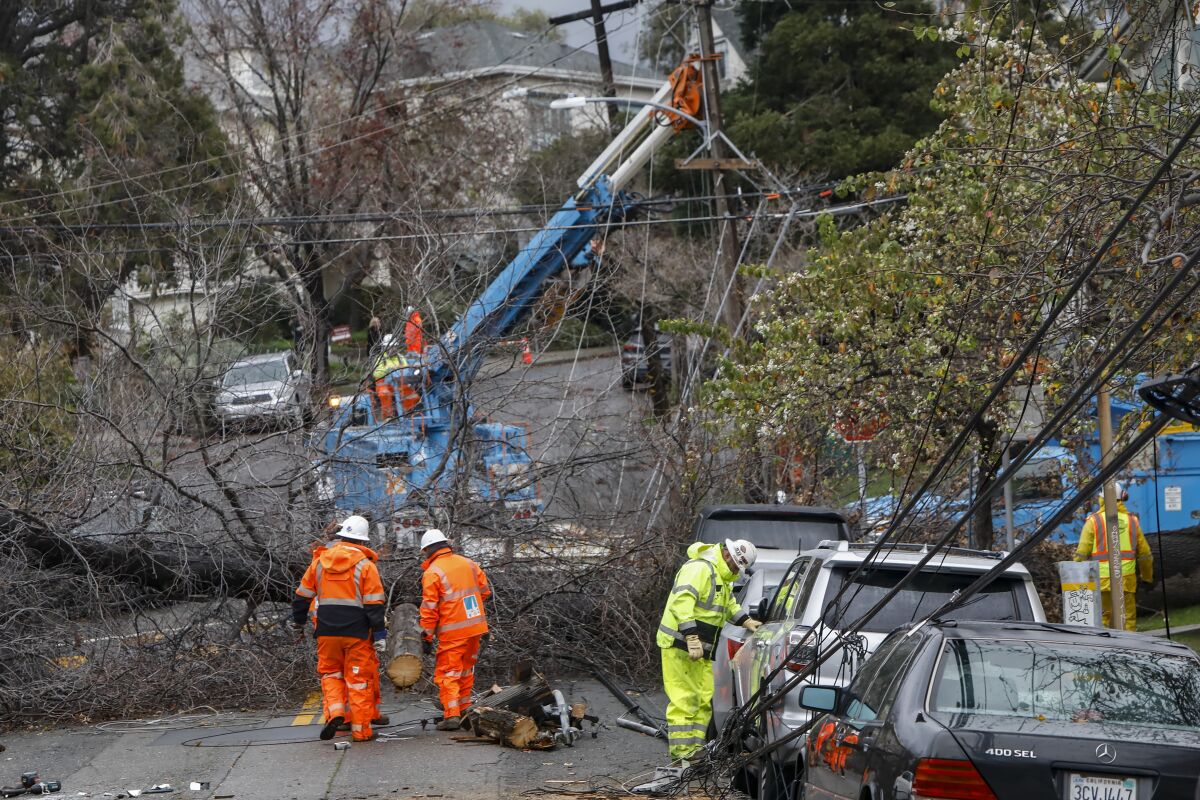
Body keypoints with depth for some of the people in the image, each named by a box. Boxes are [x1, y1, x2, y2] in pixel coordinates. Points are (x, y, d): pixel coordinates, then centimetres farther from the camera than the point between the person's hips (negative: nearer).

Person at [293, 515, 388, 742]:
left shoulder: (319, 562, 6)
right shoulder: (365, 565, -5)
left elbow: (302, 596, 14)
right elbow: (374, 605, -9)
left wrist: (298, 622, 28)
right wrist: (380, 633, -5)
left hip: (327, 631, 3)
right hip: (357, 632, -2)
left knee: (330, 673, 18)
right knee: (358, 679, 4)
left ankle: (334, 712, -5)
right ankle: (360, 729, 6)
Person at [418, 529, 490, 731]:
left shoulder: (432, 573, -11)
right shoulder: (468, 563, 7)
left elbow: (429, 608, -12)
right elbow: (484, 590, 16)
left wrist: (427, 637, -6)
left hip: (453, 632, -6)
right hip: (475, 627, 6)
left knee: (447, 673, -1)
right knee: (466, 669, 20)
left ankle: (452, 715, -10)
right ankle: (463, 710, 30)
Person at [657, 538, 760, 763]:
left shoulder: (721, 576, 18)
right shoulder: (699, 568, -17)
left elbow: (729, 604, 33)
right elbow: (682, 601, -28)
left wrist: (746, 621, 15)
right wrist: (691, 636, -35)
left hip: (701, 649, 10)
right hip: (680, 645, -10)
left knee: (704, 700, 8)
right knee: (685, 699, -11)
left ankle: (695, 748, 11)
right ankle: (681, 750, -11)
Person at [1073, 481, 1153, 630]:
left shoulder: (1094, 521, -1)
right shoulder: (1132, 521, 8)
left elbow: (1082, 553, -4)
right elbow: (1144, 552, 14)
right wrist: (1147, 576, 28)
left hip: (1101, 580, -2)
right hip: (1127, 579, 2)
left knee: (1102, 619, 2)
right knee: (1128, 619, 6)